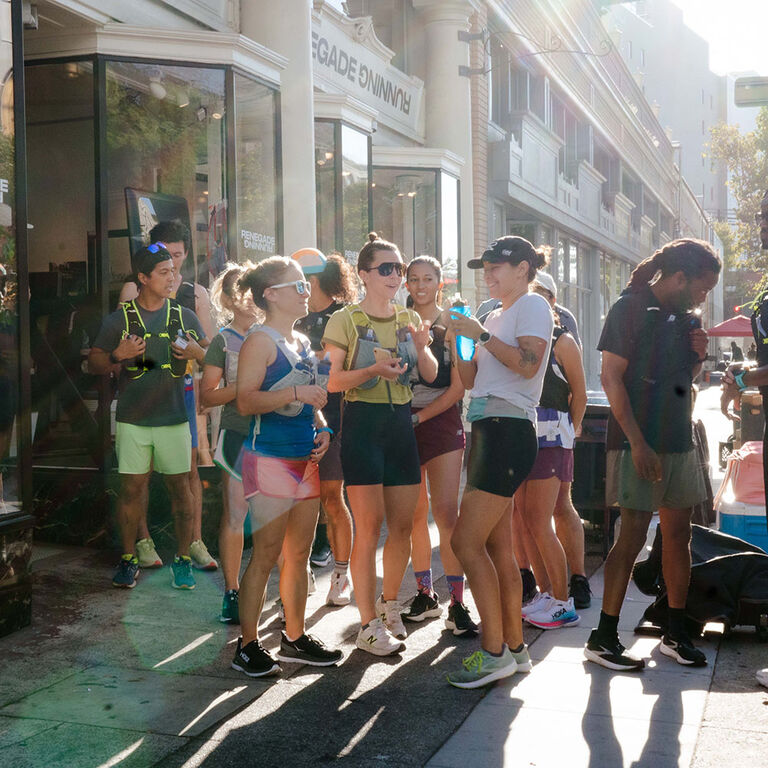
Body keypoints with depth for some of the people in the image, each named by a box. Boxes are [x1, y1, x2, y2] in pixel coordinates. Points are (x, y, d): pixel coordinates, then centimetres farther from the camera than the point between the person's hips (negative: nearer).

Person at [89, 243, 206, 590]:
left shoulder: (184, 316, 8)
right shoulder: (120, 319, 2)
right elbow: (94, 363, 6)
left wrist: (195, 351, -8)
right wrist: (118, 355, -14)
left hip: (174, 418, 1)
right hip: (132, 419, -1)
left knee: (180, 487, 3)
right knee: (132, 487, 2)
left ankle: (183, 559, 14)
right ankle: (128, 558, 17)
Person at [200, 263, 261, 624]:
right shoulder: (224, 340, 1)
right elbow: (207, 395, -3)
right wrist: (243, 387, -16)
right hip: (238, 434, -3)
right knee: (234, 513, 0)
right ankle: (232, 592, 11)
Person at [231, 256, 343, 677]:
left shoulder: (302, 342, 17)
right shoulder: (260, 341, -8)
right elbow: (245, 400, -18)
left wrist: (321, 427, 10)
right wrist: (296, 394, -26)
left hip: (304, 458, 8)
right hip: (270, 458, -8)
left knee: (300, 552, 13)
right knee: (265, 555, -5)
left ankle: (295, 638, 24)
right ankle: (248, 646, 6)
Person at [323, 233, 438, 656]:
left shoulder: (409, 319, 13)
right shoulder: (345, 320, -1)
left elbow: (431, 375, 9)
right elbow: (332, 381, -6)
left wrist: (420, 348, -11)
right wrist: (373, 370, -22)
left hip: (402, 423, 5)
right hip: (362, 422, -5)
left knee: (403, 524, 7)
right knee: (369, 525, -7)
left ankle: (388, 602, 28)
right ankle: (369, 625, 1)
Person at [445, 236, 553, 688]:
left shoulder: (532, 306, -2)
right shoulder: (496, 316, 23)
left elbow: (528, 364, -19)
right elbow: (471, 380, 19)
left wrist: (481, 335, -14)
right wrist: (458, 340, 7)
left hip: (509, 431, -9)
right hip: (488, 431, 9)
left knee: (466, 542, -14)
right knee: (498, 549, 9)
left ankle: (496, 652, -8)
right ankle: (515, 647, 17)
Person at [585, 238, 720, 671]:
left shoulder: (687, 318, 14)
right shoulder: (631, 309, -8)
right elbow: (612, 378, -13)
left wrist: (699, 357, 1)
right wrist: (637, 442, -19)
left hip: (680, 441, 7)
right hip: (639, 443, -7)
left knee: (679, 535, 9)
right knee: (633, 537, -8)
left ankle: (676, 633, 19)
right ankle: (603, 639, 1)